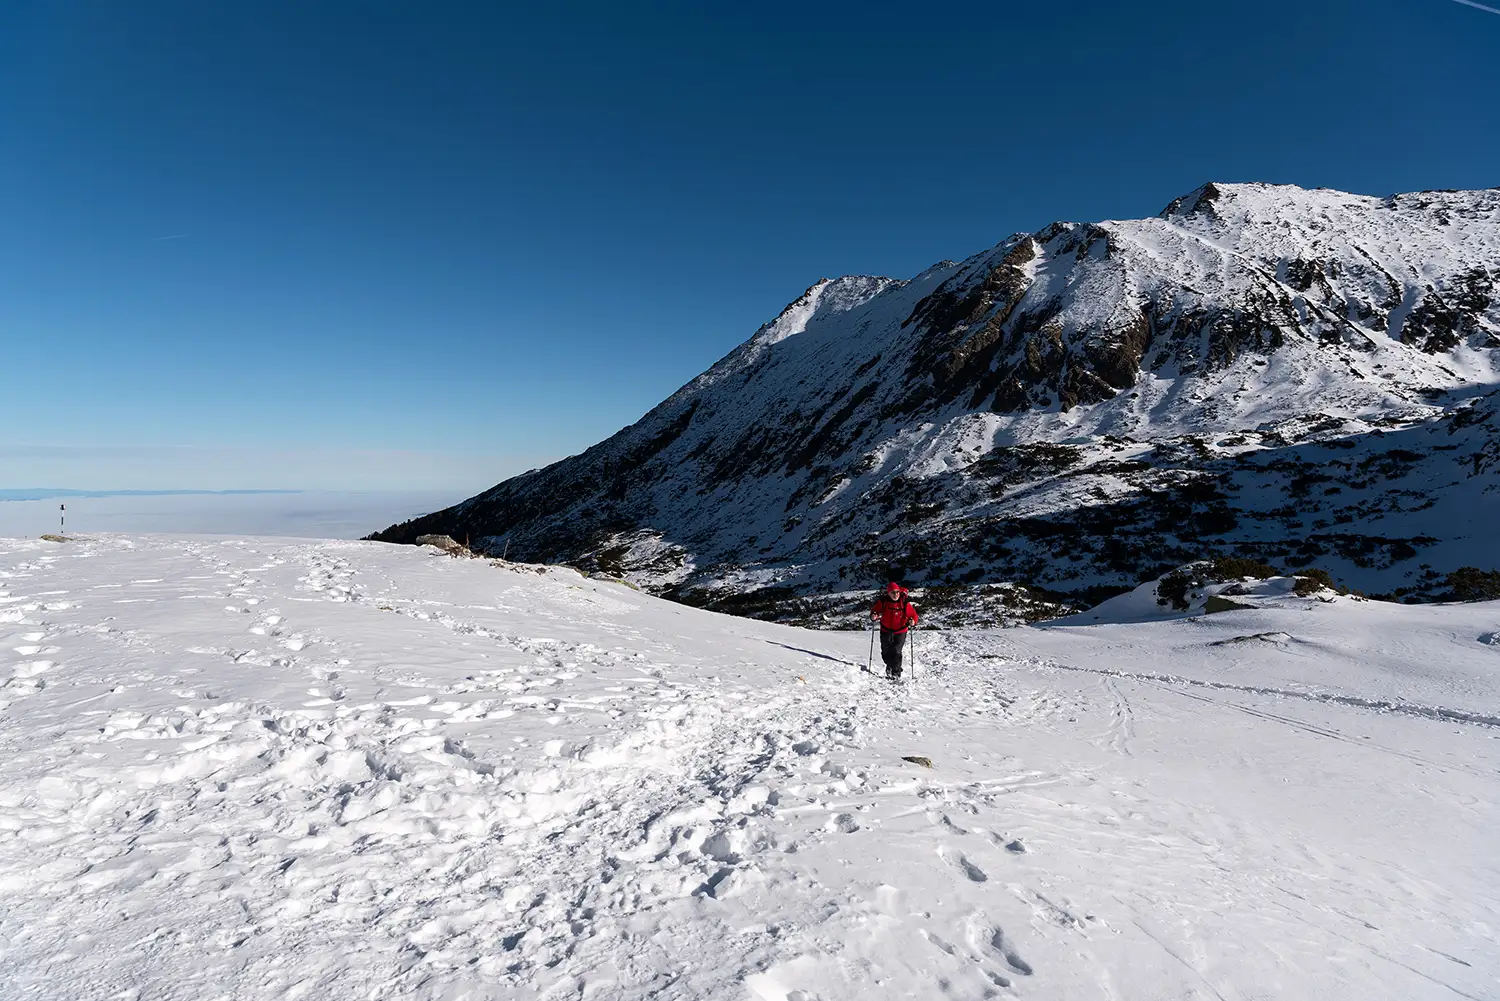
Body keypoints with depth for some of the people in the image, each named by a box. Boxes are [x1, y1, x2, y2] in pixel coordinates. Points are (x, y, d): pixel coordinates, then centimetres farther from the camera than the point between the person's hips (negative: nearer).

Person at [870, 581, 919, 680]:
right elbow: (876, 610, 1)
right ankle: (890, 666, 43)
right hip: (886, 630, 3)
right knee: (885, 652, 13)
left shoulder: (905, 603, -14)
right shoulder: (883, 601, -11)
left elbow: (913, 614, -8)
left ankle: (896, 673, 2)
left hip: (900, 632, -3)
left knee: (896, 652, -12)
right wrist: (873, 615, -22)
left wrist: (913, 621, -29)